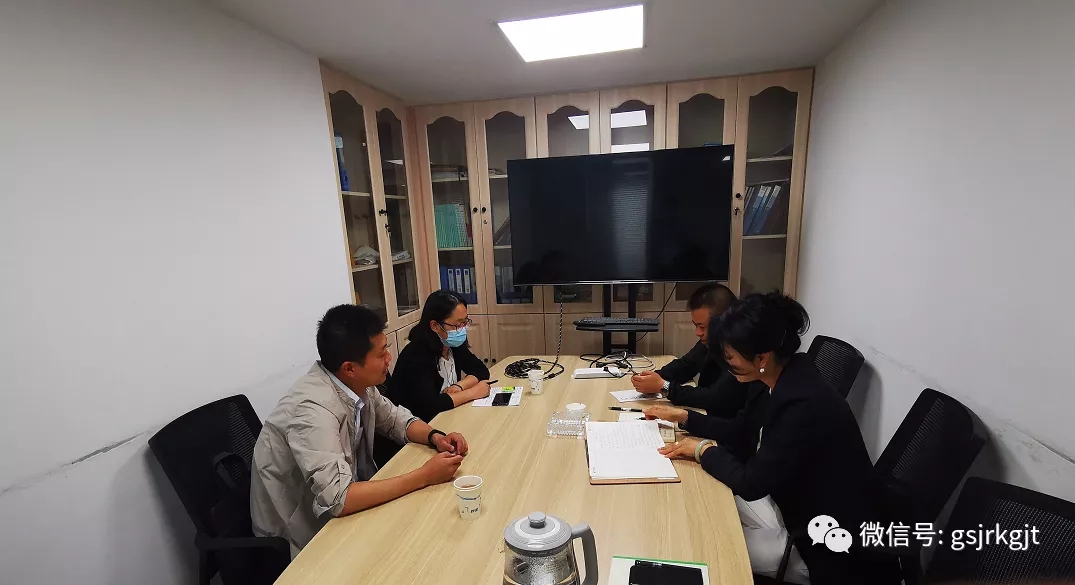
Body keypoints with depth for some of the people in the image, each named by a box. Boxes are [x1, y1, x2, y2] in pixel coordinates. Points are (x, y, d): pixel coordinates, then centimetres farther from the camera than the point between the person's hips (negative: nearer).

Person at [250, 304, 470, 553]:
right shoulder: (314, 409, -32)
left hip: (340, 509, 6)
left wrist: (435, 437, -13)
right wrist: (424, 476, -31)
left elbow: (395, 418, 5)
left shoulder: (356, 384, -9)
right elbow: (337, 499, -36)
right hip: (302, 535, -6)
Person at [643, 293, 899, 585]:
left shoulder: (805, 405, -34)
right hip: (796, 505, 8)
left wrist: (704, 450, -15)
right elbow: (736, 429, 8)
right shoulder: (781, 380, -6)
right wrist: (682, 416, 3)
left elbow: (751, 483, -28)